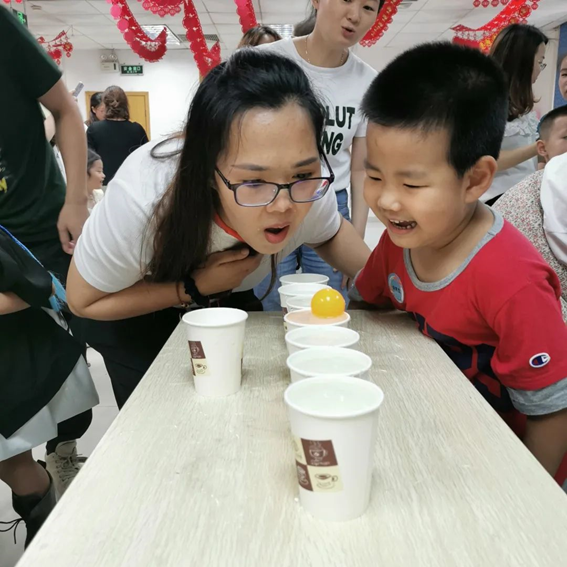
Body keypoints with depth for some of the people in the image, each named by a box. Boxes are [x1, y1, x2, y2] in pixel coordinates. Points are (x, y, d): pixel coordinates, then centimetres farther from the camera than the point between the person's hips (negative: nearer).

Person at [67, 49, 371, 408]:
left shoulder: (310, 184, -30)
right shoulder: (140, 198, -40)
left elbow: (330, 234, -4)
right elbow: (84, 301, -23)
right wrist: (194, 287, -34)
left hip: (233, 303, 3)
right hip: (136, 318, -2)